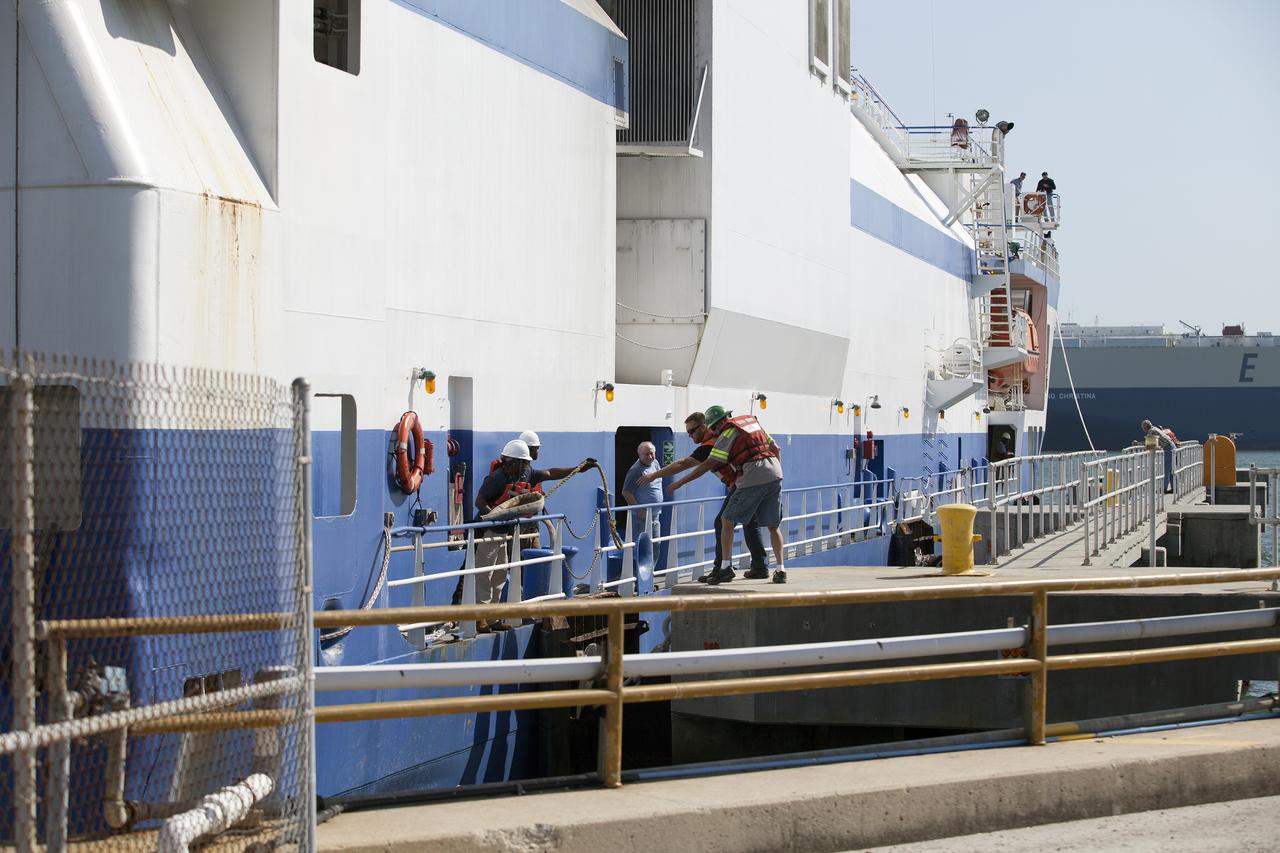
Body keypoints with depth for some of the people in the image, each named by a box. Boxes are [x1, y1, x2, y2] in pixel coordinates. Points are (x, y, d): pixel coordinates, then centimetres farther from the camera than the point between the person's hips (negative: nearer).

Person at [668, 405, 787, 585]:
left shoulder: (727, 432, 1)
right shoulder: (752, 421, 21)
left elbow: (708, 464, -4)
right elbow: (775, 448, 24)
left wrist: (680, 482, -1)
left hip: (752, 479, -6)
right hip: (775, 474, 6)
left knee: (728, 521, 5)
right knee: (773, 526, 12)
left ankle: (725, 567, 0)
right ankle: (780, 570, 8)